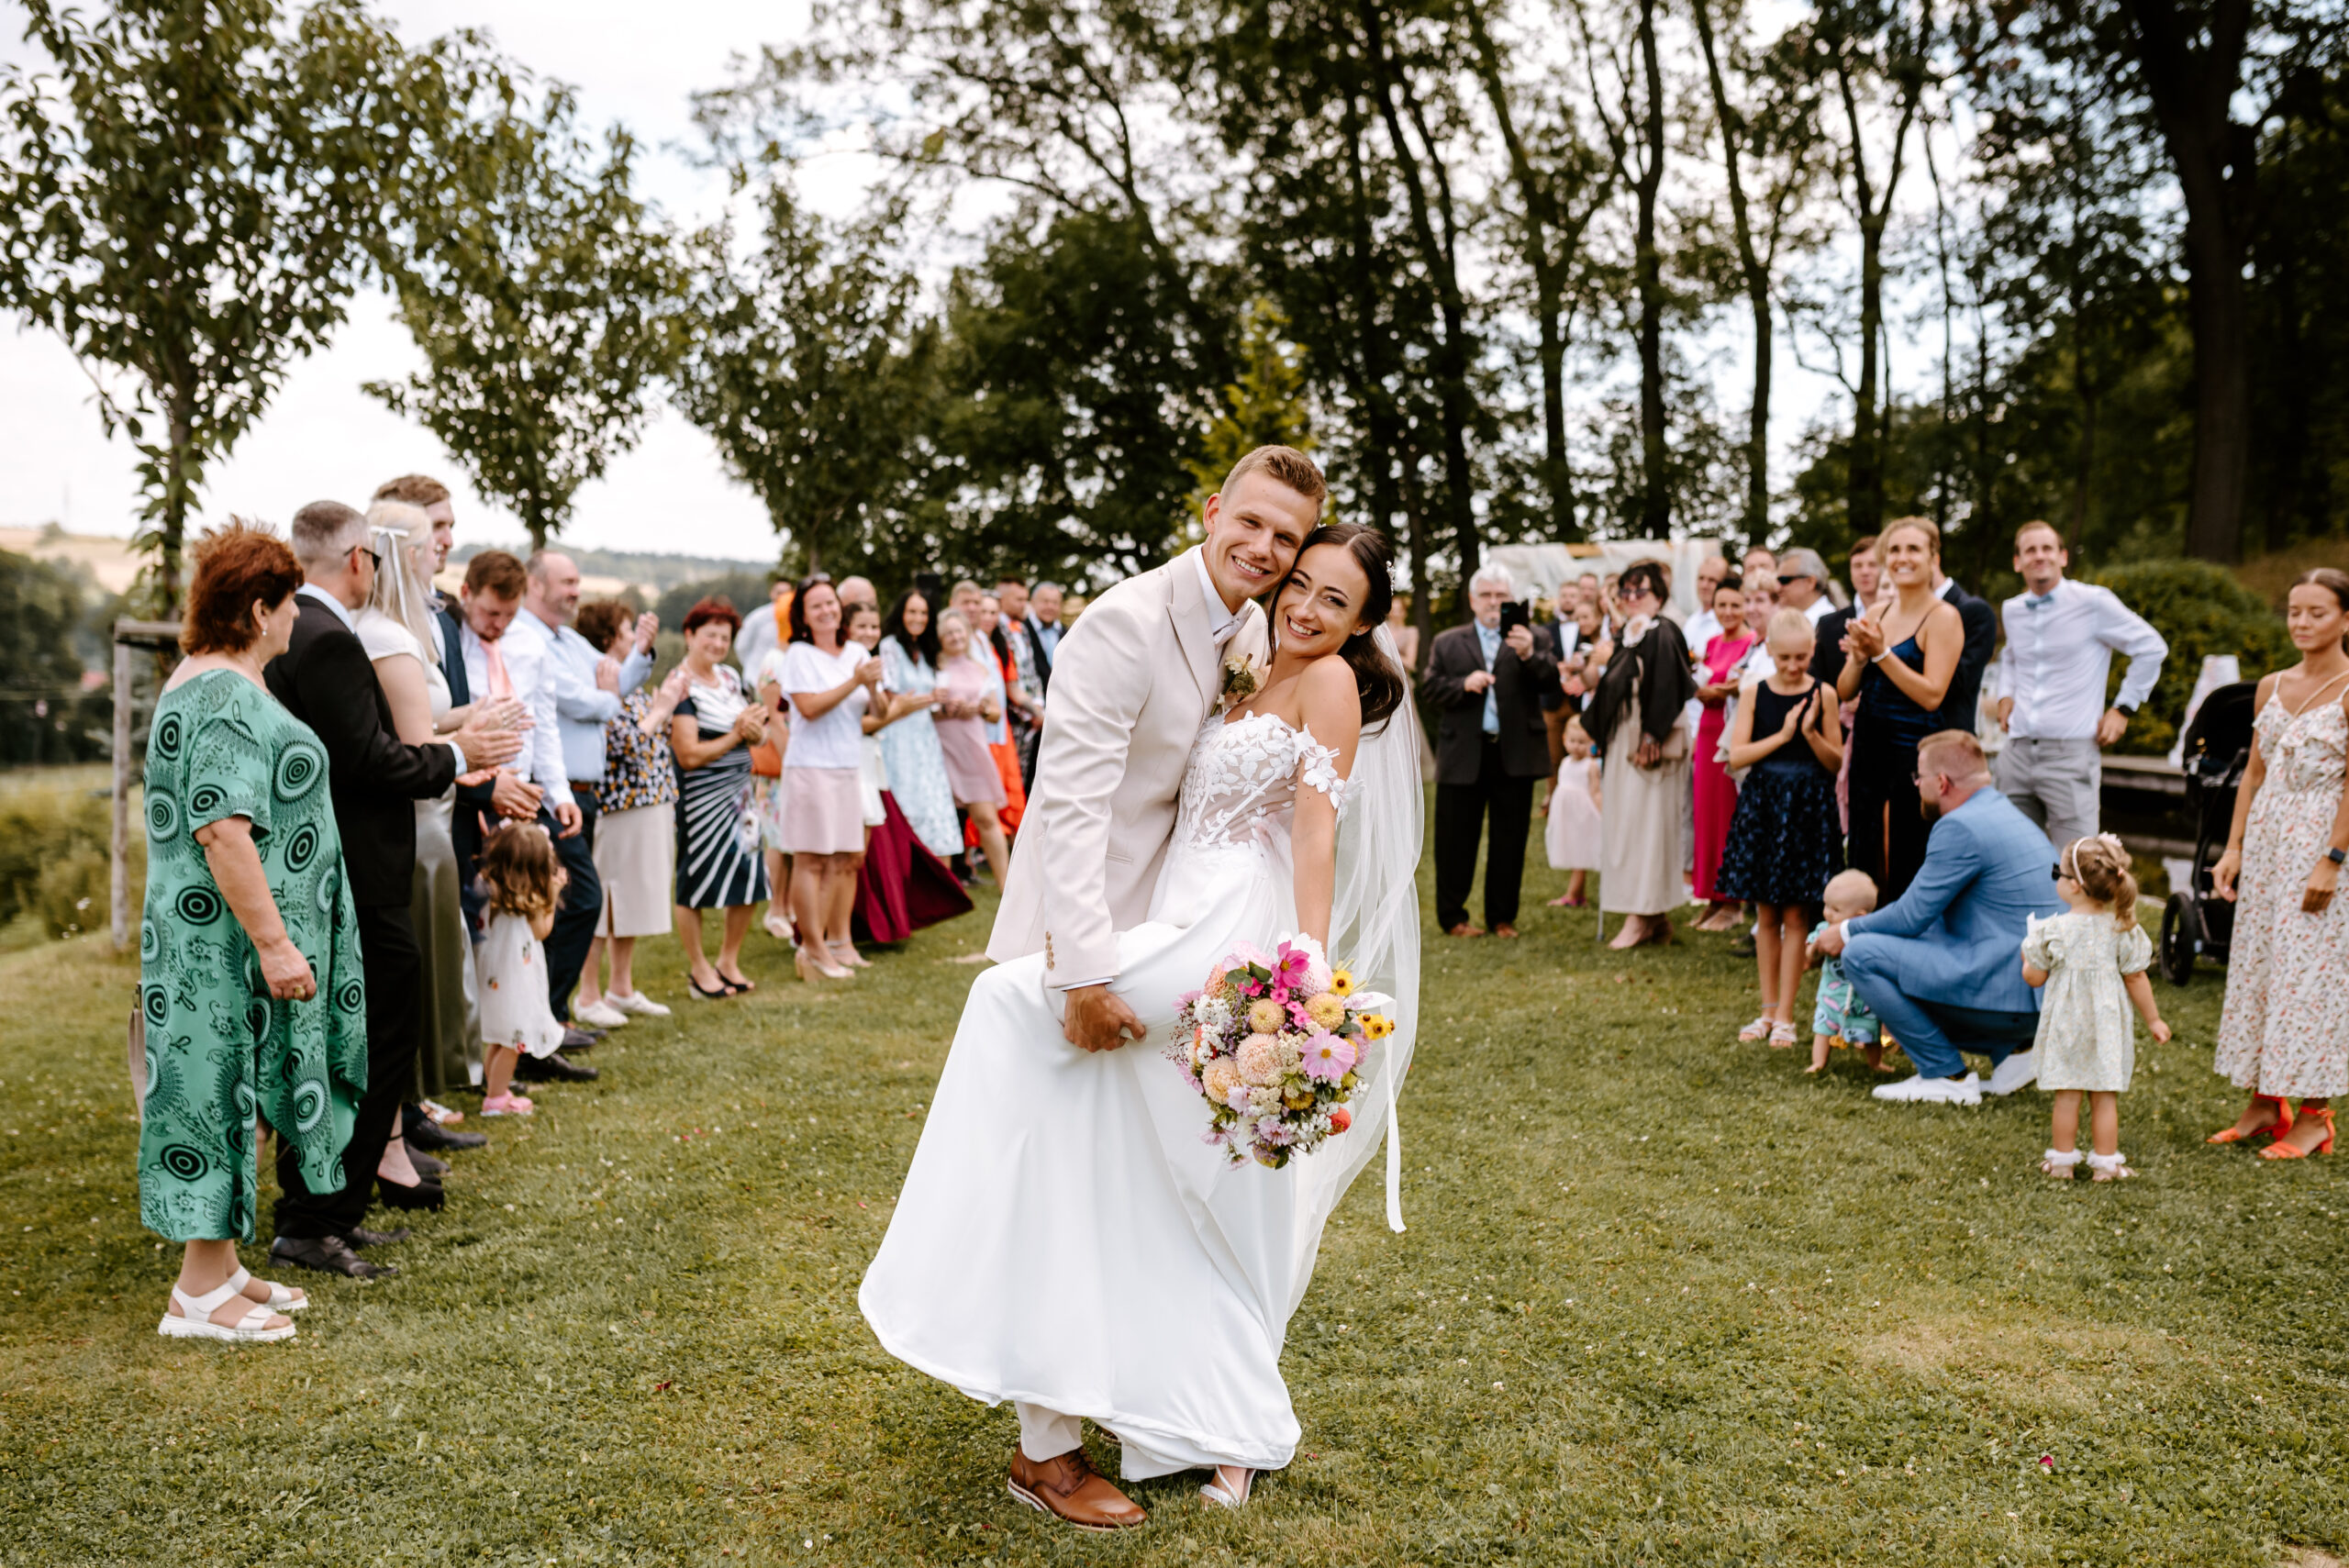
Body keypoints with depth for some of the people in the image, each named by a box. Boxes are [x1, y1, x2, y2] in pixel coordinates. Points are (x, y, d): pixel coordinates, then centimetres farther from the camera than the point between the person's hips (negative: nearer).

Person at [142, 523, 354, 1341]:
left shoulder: (202, 683, 16)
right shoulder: (228, 697, -19)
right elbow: (224, 832, -26)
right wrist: (274, 942, -24)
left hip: (216, 936, 11)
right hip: (229, 940, -11)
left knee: (232, 1090, 14)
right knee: (224, 1089, -3)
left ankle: (220, 1266, 24)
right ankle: (199, 1294, 5)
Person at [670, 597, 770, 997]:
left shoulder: (730, 676, 11)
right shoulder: (681, 687, -13)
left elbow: (759, 731, 16)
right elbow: (689, 754, -18)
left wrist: (754, 728, -7)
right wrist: (735, 735, -12)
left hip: (738, 792, 8)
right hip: (699, 796, -8)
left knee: (750, 881, 9)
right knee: (695, 884, 2)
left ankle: (729, 961, 24)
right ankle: (699, 969, 16)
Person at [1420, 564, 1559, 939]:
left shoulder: (1529, 640, 8)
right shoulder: (1447, 643, 10)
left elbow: (1551, 679, -7)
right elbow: (1428, 689, 3)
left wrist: (1529, 655, -25)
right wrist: (1464, 684, -14)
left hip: (1514, 754, 0)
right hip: (1463, 756, 0)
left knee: (1509, 840, 6)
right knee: (1457, 841, 3)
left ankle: (1502, 917, 16)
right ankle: (1453, 917, 12)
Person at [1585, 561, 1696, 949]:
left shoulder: (1661, 634, -11)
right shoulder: (1629, 636, 16)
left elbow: (1665, 688, -19)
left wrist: (1651, 737, -23)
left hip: (1650, 744, -9)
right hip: (1624, 741, 9)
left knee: (1644, 822, -7)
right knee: (1629, 823, 10)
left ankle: (1640, 916, -2)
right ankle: (1657, 918, 16)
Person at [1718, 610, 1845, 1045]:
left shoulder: (1822, 694, -2)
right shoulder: (1754, 692, 1)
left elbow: (1836, 763, 0)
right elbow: (1737, 755, -5)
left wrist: (1810, 733, -16)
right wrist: (1782, 735, -13)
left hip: (1808, 808, -1)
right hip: (1762, 803, 2)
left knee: (1796, 914, 0)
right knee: (1767, 914, 9)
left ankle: (1785, 1017, 6)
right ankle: (1768, 1009, 19)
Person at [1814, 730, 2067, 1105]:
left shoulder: (1961, 826, -15)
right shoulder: (2005, 812, 17)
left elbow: (1912, 916, -12)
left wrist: (1847, 932, 4)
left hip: (2010, 989, -10)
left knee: (1861, 955, -10)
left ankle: (1949, 1077, -2)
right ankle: (2010, 1048, 14)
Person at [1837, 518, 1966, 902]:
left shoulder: (1943, 617, -8)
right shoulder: (1876, 613, 11)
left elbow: (1932, 694, -17)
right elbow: (1845, 691, 9)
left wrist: (1881, 652, -19)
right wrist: (1859, 657, -10)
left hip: (1914, 754, -7)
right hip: (1868, 749, 7)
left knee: (1907, 872, -2)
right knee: (1864, 865, 9)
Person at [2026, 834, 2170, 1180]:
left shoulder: (2052, 931, -12)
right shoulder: (2123, 929, -6)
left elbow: (2035, 977, -5)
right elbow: (2135, 978, 0)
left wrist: (2027, 959, 17)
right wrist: (2153, 1019, 11)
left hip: (2065, 1024, -1)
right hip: (2107, 1024, 1)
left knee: (2066, 1094, 8)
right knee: (2105, 1096, 9)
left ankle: (2062, 1160, 16)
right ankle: (2106, 1163, 14)